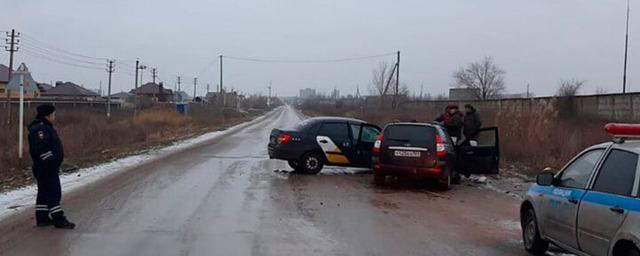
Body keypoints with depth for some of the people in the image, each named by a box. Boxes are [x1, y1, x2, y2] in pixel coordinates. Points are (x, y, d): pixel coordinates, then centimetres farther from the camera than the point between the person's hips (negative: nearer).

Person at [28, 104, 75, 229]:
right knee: (54, 193, -9)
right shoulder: (40, 129, -17)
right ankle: (59, 220, -7)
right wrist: (51, 162, -25)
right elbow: (42, 148, -26)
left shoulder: (45, 127, 17)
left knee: (44, 193, 15)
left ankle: (42, 219, 21)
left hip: (43, 168, 11)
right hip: (46, 168, -11)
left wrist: (53, 163, 22)